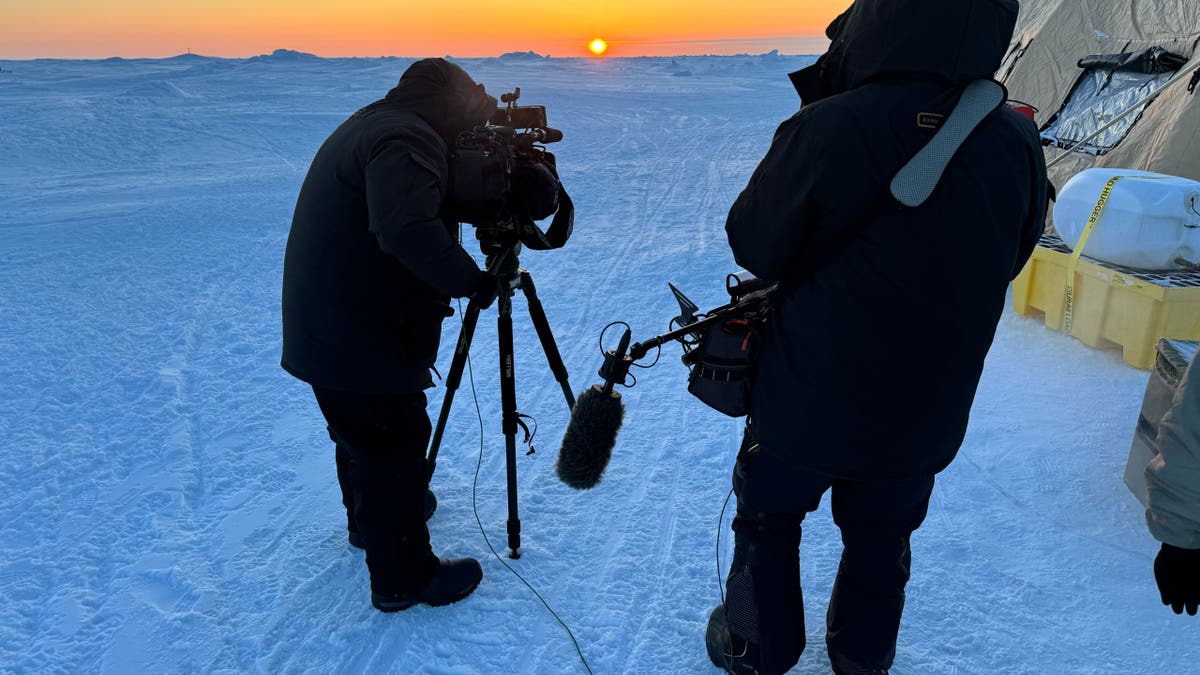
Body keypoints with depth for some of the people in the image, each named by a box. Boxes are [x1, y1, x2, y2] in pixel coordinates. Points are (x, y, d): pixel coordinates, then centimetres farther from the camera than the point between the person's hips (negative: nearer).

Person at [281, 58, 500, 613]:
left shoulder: (367, 126, 15)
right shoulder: (407, 138, -20)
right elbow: (408, 229, -35)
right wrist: (471, 281, -25)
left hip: (324, 331, 10)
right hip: (363, 341, -10)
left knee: (362, 438, 27)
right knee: (394, 450, 3)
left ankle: (370, 520, 49)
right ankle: (403, 579, 18)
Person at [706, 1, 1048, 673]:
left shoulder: (831, 130, -24)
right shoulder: (1018, 144, -9)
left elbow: (755, 246, -10)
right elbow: (1007, 262, 6)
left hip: (806, 400, -3)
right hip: (924, 414, 4)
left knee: (768, 522, 20)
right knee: (882, 539, 24)